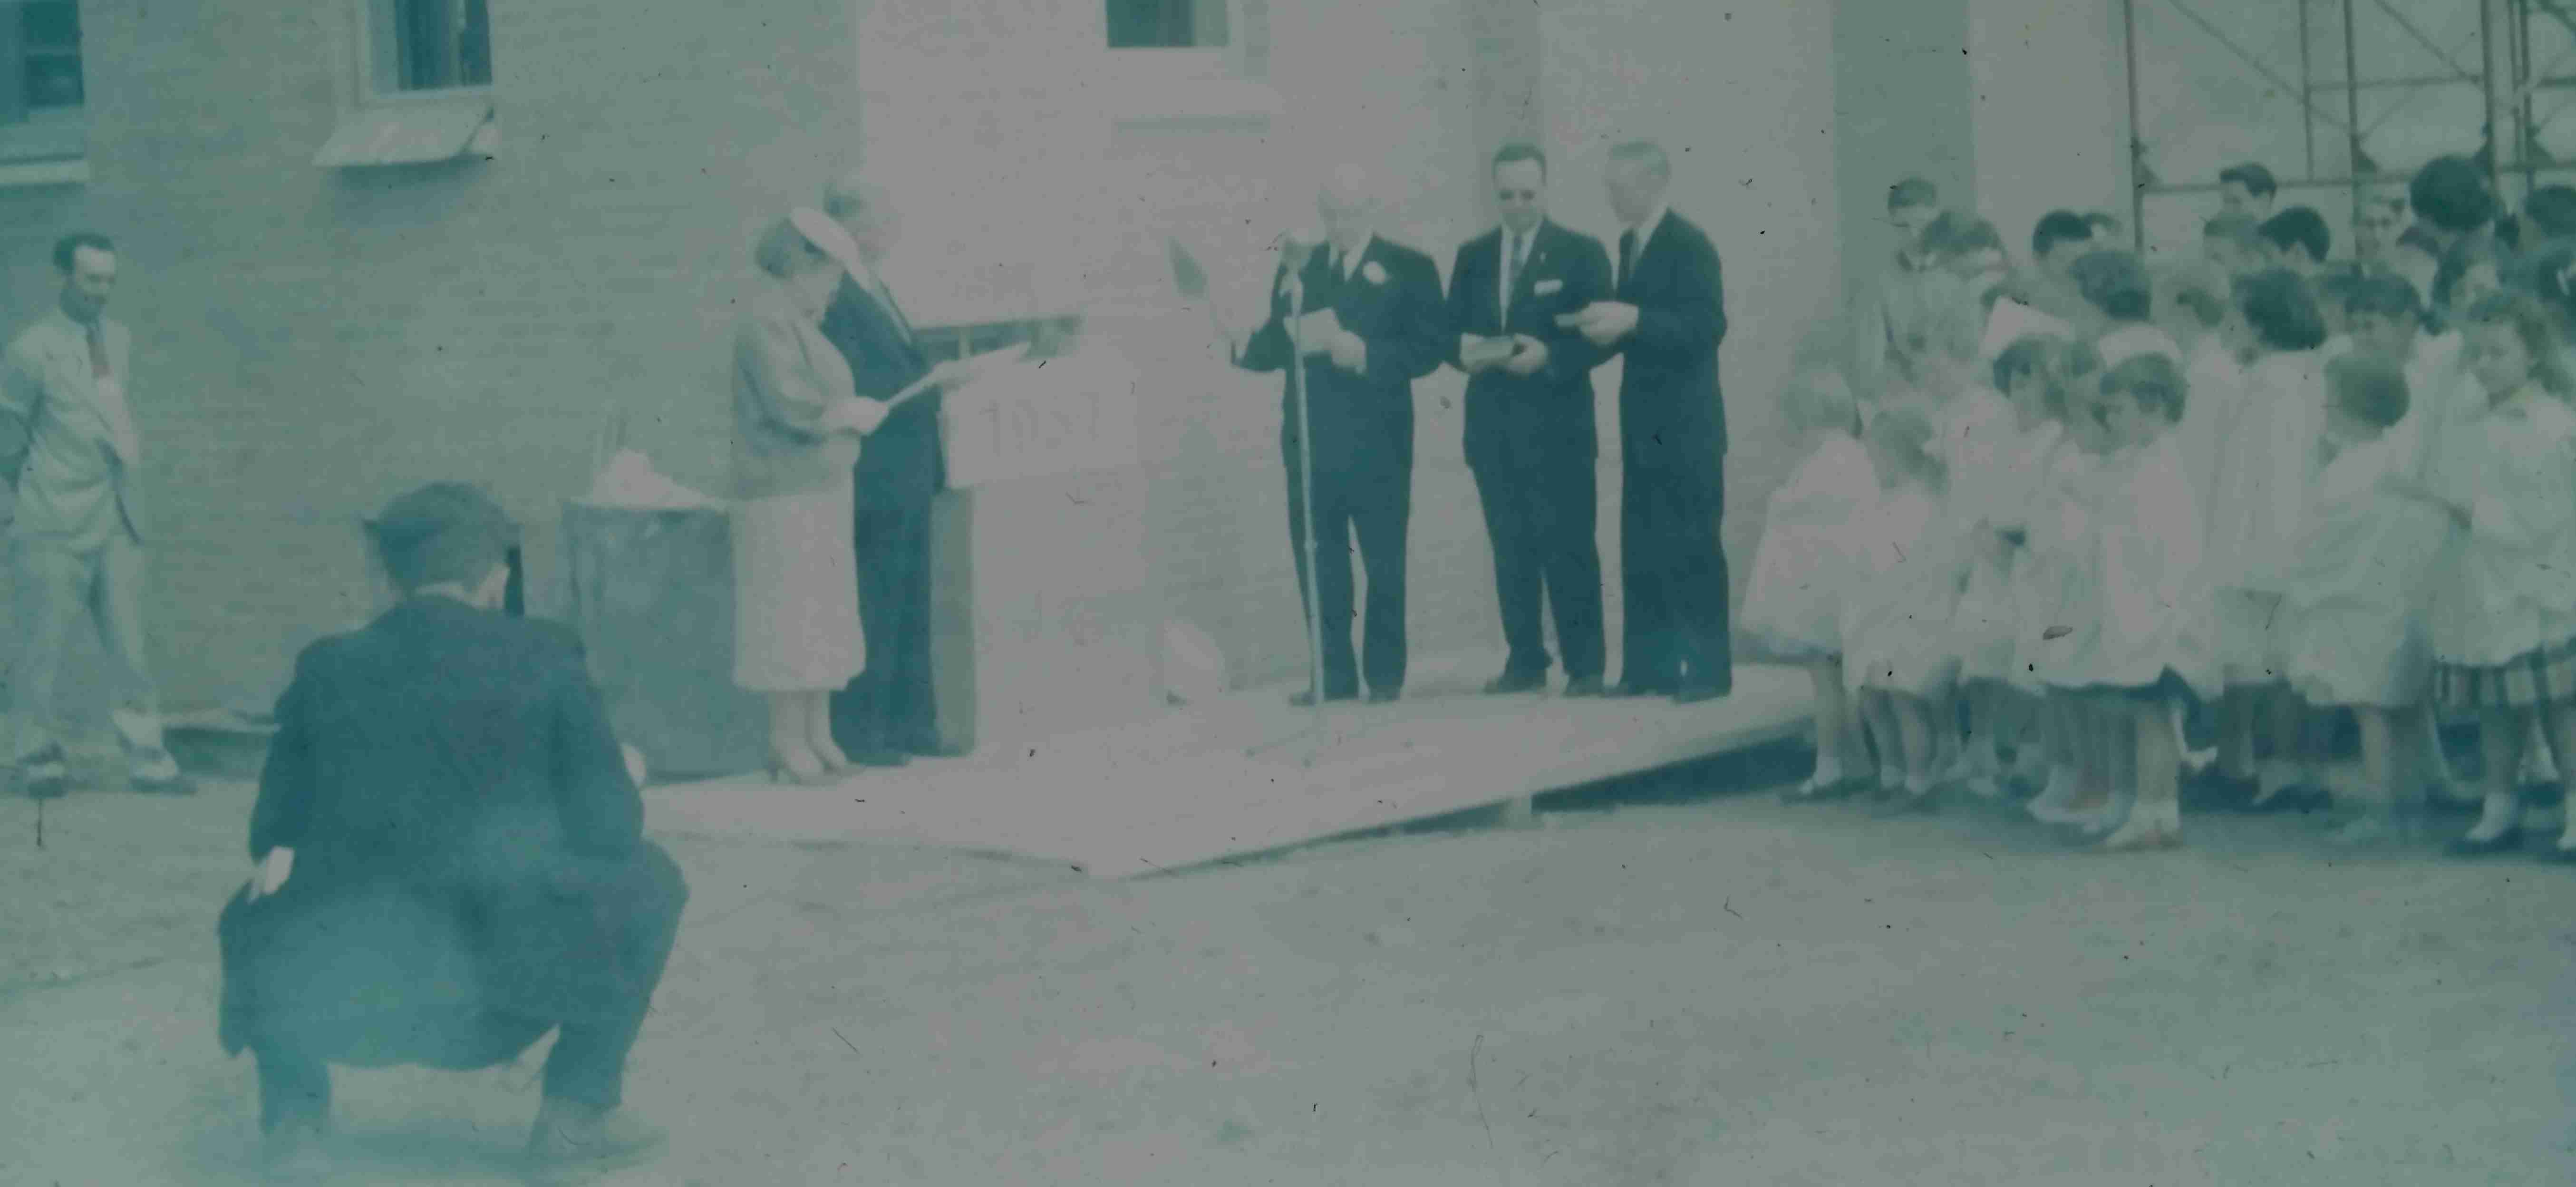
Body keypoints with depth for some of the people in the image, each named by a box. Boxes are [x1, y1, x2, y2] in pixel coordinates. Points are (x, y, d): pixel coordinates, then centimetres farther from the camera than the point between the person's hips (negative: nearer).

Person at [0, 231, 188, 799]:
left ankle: (148, 762, 8)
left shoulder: (119, 340, 10)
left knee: (131, 646, 5)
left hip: (119, 519, 5)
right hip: (58, 524, -5)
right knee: (46, 646, 2)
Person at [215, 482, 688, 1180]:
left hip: (343, 997, 3)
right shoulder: (543, 658, 1)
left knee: (252, 922, 36)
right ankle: (578, 1111, 17)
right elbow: (611, 827, 3)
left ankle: (293, 1115, 16)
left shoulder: (327, 666, 7)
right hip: (500, 986, -3)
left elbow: (273, 835, 13)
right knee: (647, 879, 23)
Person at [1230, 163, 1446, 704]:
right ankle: (1332, 674, 9)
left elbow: (1429, 348, -5)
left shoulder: (1409, 269, 4)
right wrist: (1244, 348, -12)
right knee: (1317, 560, 3)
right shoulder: (1296, 269, 15)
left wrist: (1366, 355, -18)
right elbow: (1276, 345, 9)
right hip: (1310, 438, 3)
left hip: (1377, 441, -3)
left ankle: (1384, 674, 7)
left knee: (1384, 561, 0)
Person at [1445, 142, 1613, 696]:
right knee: (1510, 546, 7)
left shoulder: (1580, 253, 1)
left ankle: (1585, 667, -1)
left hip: (1556, 422, -4)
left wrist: (1549, 354, -19)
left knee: (1568, 546, -5)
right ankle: (1525, 661, 13)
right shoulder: (1472, 255, 13)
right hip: (1493, 423, 4)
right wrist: (1464, 350, -10)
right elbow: (1449, 332, 12)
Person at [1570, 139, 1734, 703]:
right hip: (1644, 420, 8)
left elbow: (1708, 326, -19)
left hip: (1685, 423, -8)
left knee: (1691, 547, -5)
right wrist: (1611, 326, -1)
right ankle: (1650, 667, 13)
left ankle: (1709, 669, 0)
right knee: (1641, 548, 8)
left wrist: (1633, 320, -27)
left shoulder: (1690, 245, -11)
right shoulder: (1631, 244, 13)